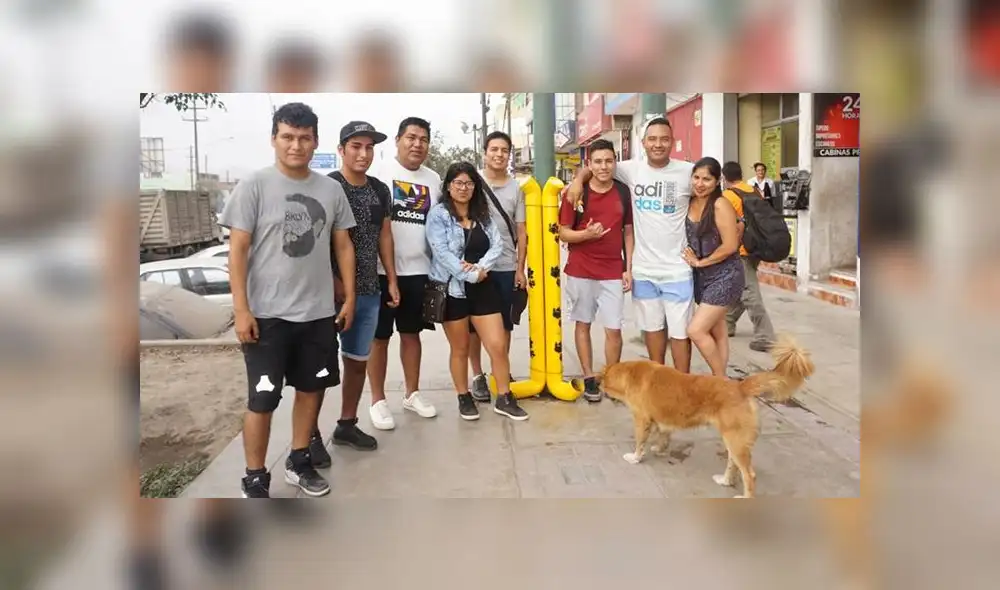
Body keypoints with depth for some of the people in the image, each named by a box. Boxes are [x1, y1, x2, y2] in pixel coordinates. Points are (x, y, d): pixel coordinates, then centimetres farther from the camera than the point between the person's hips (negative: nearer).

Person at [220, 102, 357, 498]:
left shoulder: (331, 189, 5)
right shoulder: (254, 186, -7)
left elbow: (343, 246, 11)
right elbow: (237, 251, -8)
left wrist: (349, 298, 6)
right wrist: (241, 310, -13)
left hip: (319, 313, 5)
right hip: (267, 314, -4)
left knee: (311, 388, 15)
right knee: (262, 399, 2)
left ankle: (299, 462, 33)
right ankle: (255, 480, 17)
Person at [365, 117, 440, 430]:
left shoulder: (433, 179, 10)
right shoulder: (378, 172, -6)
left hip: (418, 270, 5)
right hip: (382, 269, -4)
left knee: (412, 334, 14)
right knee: (379, 337, 4)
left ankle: (412, 394, 27)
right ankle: (378, 401, 15)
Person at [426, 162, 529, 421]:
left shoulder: (483, 215, 9)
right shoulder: (438, 214, -7)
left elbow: (497, 245, 1)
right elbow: (442, 252, -17)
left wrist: (480, 267, -17)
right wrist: (470, 275, -20)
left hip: (483, 288, 4)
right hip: (452, 289, -4)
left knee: (498, 345, 1)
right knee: (460, 349, 10)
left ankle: (504, 399, 15)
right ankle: (464, 399, 27)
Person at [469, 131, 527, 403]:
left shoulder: (516, 188, 5)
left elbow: (521, 231, 7)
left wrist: (520, 268, 1)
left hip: (506, 267, 2)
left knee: (504, 324, 10)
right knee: (474, 324, 6)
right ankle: (478, 376, 19)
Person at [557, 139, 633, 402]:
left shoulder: (623, 192, 3)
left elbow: (628, 232, 9)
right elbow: (563, 233, -4)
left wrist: (628, 268, 3)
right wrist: (586, 234, -23)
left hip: (613, 272, 2)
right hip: (580, 271, -1)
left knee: (614, 329, 1)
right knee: (583, 324, 9)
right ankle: (589, 379, 22)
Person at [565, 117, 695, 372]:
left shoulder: (688, 172, -7)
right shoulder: (632, 169, 0)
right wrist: (578, 180, -11)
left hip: (677, 270, -3)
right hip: (643, 269, 3)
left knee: (679, 330, 4)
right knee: (652, 326, 17)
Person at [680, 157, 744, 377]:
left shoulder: (720, 205, -16)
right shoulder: (690, 203, 4)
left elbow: (730, 245, -20)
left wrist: (700, 262, -11)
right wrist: (690, 257, -2)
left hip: (724, 276, -7)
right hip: (701, 276, 7)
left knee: (696, 330, -12)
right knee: (716, 333, 13)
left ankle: (721, 380, 5)